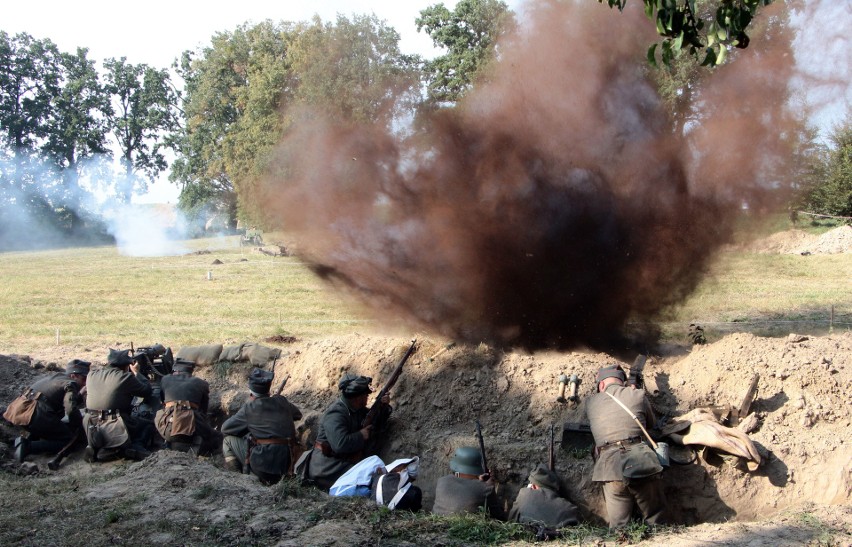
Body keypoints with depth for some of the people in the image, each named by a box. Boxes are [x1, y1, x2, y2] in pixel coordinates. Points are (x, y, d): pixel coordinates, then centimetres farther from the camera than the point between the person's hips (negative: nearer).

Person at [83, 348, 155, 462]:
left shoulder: (91, 375, 7)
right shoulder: (126, 377, -8)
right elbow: (147, 391, 5)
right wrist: (136, 372, 19)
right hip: (117, 432, -5)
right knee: (149, 425, 19)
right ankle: (137, 447, -10)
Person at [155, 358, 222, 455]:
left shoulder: (165, 380, 23)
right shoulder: (201, 384, 20)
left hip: (168, 426, 1)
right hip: (190, 424, -1)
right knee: (217, 438, 25)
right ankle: (195, 447, -6)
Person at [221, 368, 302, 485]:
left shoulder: (249, 408, -4)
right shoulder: (282, 401, 7)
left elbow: (225, 428, 5)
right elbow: (298, 414, 26)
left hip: (262, 463, -5)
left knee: (229, 440, 12)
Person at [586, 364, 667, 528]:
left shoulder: (591, 402, 13)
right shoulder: (638, 395, 9)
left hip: (610, 470, 1)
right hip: (641, 464, -1)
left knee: (618, 527, 6)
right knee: (656, 522, 9)